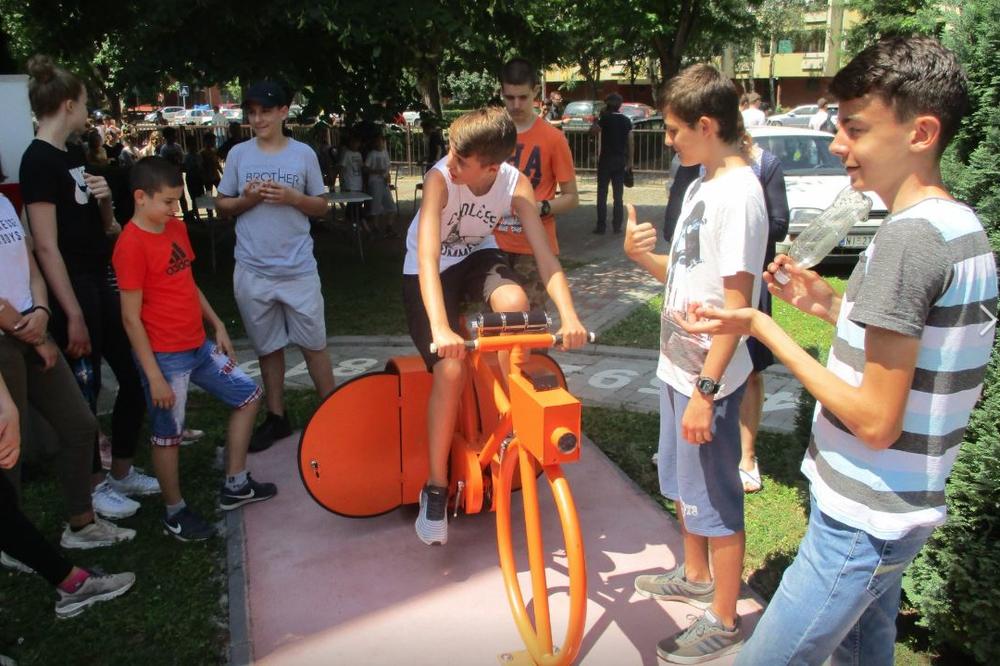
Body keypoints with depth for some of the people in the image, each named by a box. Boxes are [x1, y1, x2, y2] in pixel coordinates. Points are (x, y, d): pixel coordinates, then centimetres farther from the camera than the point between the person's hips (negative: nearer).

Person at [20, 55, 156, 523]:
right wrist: (73, 315, -21)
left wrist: (105, 199, -3)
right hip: (73, 288, -9)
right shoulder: (38, 160, -15)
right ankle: (94, 486, 22)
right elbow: (47, 246, -20)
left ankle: (122, 472, 29)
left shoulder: (73, 153, 12)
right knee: (85, 389, 4)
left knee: (135, 378, 13)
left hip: (103, 279, 9)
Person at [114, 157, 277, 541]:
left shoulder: (176, 228, 7)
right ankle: (175, 513, 26)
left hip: (199, 346, 9)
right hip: (166, 357, -9)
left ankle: (235, 486, 26)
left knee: (248, 395, 14)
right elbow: (131, 317, -18)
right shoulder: (132, 245, -18)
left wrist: (218, 326, 14)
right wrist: (154, 375, -18)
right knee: (168, 435, 6)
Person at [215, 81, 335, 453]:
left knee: (314, 345, 5)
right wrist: (247, 199, -11)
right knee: (268, 348, 12)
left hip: (299, 269, -2)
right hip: (252, 272, 2)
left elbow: (322, 208, 6)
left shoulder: (304, 154, 2)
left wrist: (294, 197, -12)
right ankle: (276, 418, 25)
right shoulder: (239, 154, 5)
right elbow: (222, 206, 9)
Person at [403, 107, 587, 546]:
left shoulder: (515, 184, -22)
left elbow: (543, 253, -28)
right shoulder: (440, 178, -30)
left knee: (515, 301, -32)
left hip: (478, 257, 3)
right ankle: (436, 487, -2)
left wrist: (569, 315, -44)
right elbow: (428, 257, -41)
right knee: (449, 370, -18)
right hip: (427, 269, -2)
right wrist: (440, 329, -54)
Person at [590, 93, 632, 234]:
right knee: (618, 195, 7)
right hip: (620, 160, 4)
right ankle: (617, 226, 7)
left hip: (606, 159, -4)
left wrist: (597, 118, 2)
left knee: (602, 193, 1)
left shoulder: (606, 118, -8)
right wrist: (630, 159, 11)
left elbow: (593, 130, -9)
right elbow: (630, 141, 6)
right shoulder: (626, 120, 6)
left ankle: (601, 226, -3)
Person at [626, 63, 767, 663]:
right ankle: (696, 576, 46)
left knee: (715, 500, 6)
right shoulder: (703, 185, 9)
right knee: (681, 483, 24)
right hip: (678, 366, 10)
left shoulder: (739, 193, -20)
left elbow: (737, 304, -23)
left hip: (708, 378, -10)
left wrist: (706, 391, -23)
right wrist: (641, 254, -7)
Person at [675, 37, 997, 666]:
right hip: (899, 512, 10)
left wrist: (761, 326, -19)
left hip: (859, 524, -10)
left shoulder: (907, 238, -23)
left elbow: (876, 420, -24)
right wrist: (834, 306, 6)